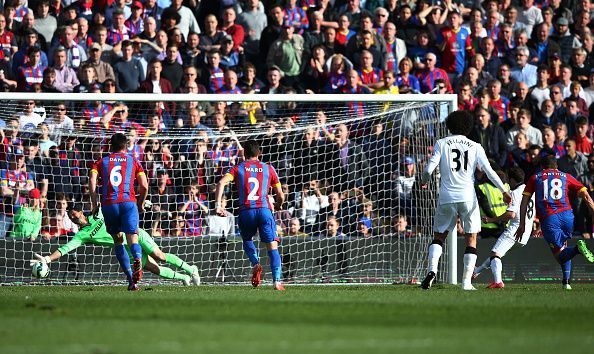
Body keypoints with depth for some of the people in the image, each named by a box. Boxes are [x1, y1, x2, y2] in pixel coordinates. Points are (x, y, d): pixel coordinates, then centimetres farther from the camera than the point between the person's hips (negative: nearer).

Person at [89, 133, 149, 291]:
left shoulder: (102, 162, 17)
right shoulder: (133, 161, 16)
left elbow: (92, 180, 0)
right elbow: (144, 186, 8)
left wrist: (94, 204, 6)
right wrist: (140, 204, 23)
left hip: (108, 204, 1)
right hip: (128, 202, -1)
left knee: (117, 241, 14)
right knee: (132, 239, -7)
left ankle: (131, 279, 6)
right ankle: (138, 260, -43)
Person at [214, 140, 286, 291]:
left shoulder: (238, 168, 12)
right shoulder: (268, 169, 14)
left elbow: (221, 183, -6)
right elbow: (280, 196, 15)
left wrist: (218, 204, -7)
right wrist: (278, 205, 37)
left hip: (246, 210, 0)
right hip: (264, 209, 0)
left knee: (247, 240, 26)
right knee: (272, 246, 4)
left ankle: (256, 264, 0)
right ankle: (277, 281, -10)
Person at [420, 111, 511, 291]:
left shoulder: (442, 144, 4)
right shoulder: (475, 147, 6)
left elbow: (429, 168, -4)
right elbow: (489, 171, 0)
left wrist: (423, 181, 17)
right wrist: (504, 191, 3)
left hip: (446, 197, 0)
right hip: (468, 198, 0)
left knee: (439, 236, 13)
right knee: (471, 240, 7)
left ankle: (432, 269, -10)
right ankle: (466, 281, -1)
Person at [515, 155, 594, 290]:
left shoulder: (535, 178, 19)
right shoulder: (566, 177, 20)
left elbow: (524, 202, 12)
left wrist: (522, 224, 13)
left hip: (548, 219, -2)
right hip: (567, 215, 2)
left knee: (559, 255, 0)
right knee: (563, 248, 23)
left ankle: (577, 248, -32)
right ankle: (566, 281, 6)